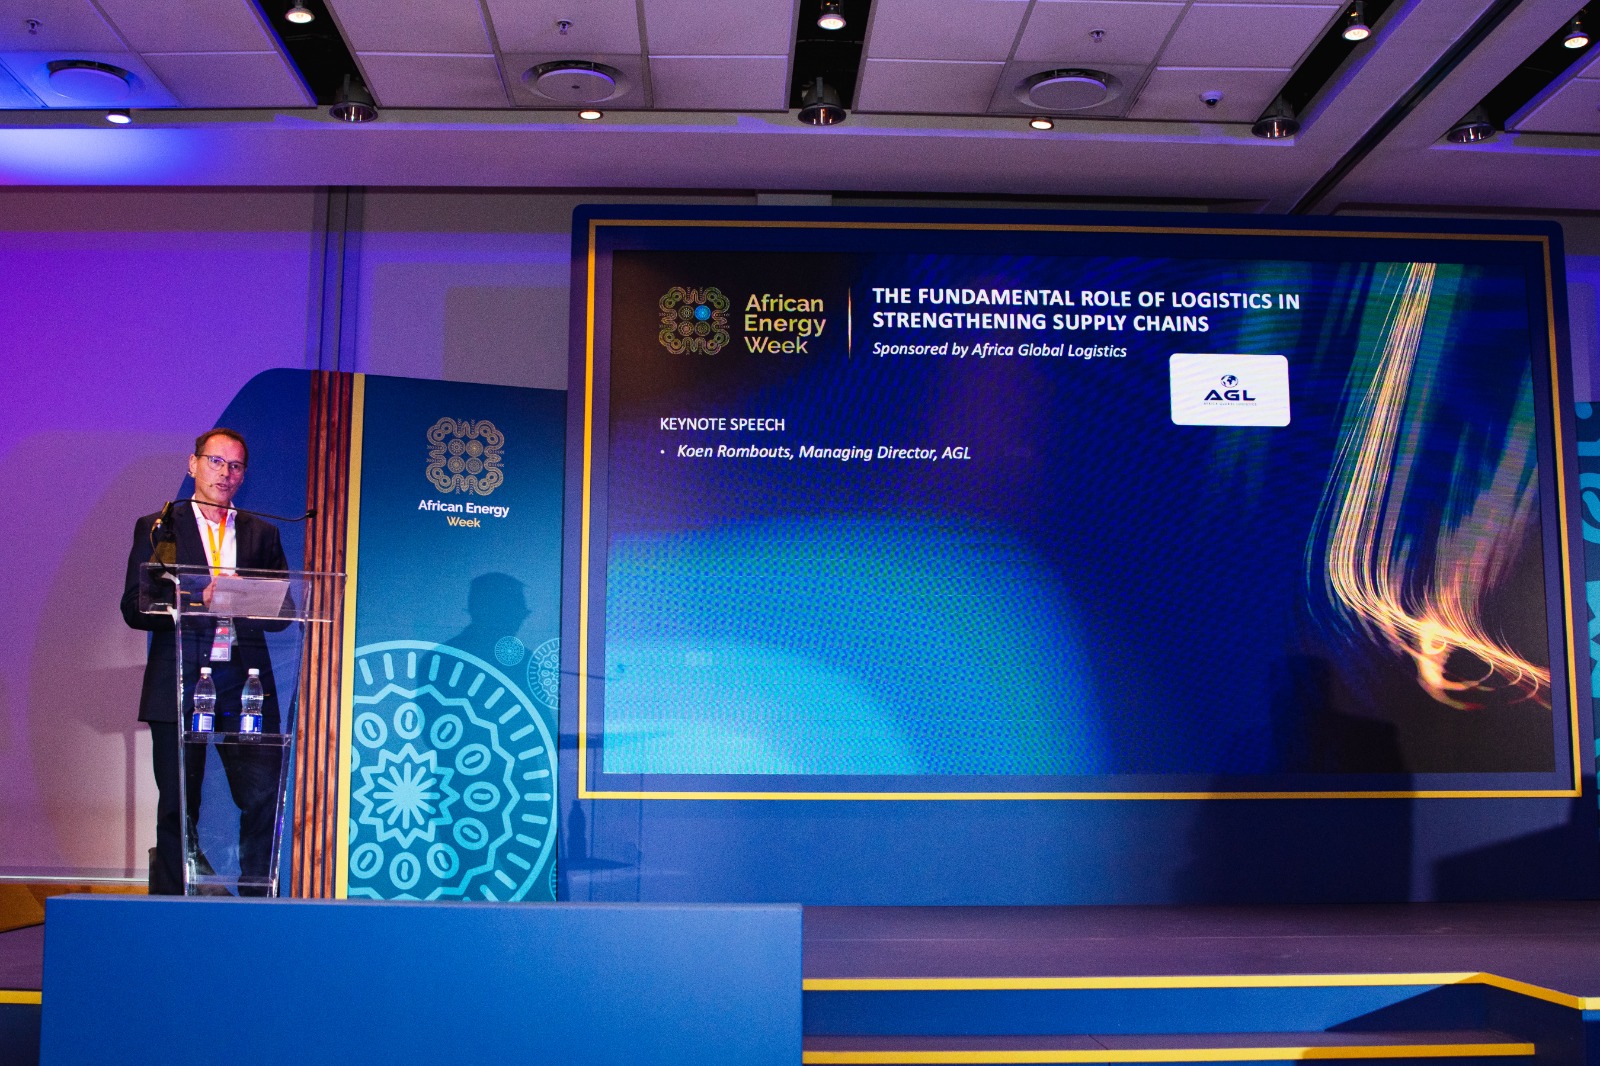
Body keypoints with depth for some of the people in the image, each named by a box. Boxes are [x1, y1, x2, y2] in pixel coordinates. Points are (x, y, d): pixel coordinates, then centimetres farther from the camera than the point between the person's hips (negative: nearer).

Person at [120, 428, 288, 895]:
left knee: (263, 799, -6)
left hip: (245, 682, 2)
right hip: (179, 683, -1)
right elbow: (134, 608, 1)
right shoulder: (157, 527, 10)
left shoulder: (262, 533, 16)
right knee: (176, 807, 4)